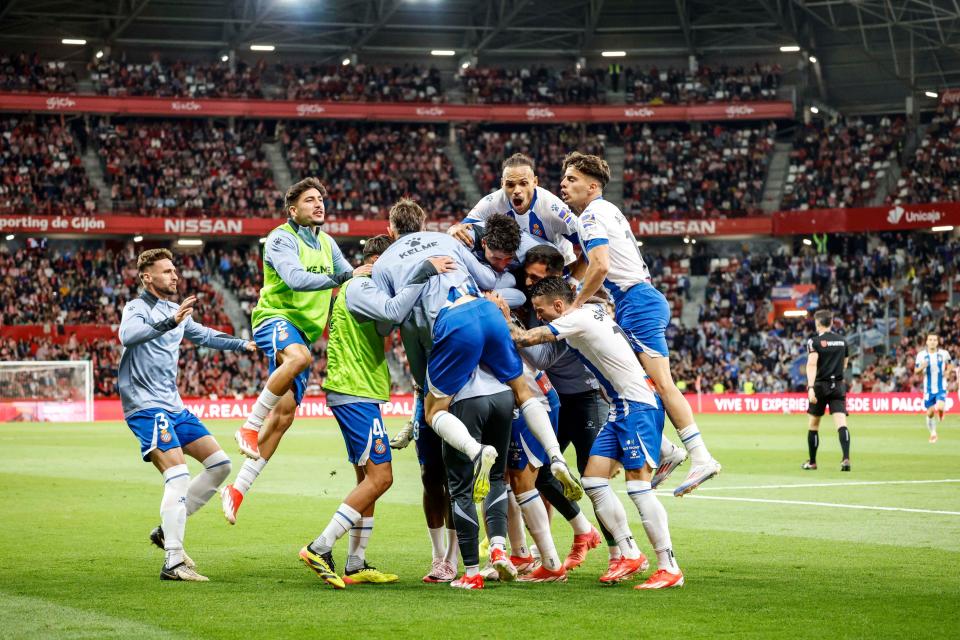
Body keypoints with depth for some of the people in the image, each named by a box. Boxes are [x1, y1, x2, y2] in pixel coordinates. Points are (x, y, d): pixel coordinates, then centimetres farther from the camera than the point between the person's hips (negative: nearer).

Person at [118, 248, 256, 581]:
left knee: (219, 464, 7)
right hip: (146, 406, -9)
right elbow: (128, 336, -32)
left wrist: (245, 344, 32)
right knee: (178, 475, -20)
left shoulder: (175, 311, 17)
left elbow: (206, 335, 35)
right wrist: (170, 322, -43)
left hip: (173, 406, 9)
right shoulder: (137, 308, -9)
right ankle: (173, 562, -20)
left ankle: (168, 530, 12)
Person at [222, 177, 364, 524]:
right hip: (276, 318, -8)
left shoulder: (326, 243, 16)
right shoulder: (282, 239, -9)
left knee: (284, 414, 0)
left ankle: (238, 488, 6)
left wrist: (365, 277, -2)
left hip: (305, 332, 8)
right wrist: (344, 276, -32)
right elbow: (295, 278, -26)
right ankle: (249, 427, -29)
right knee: (298, 357, -42)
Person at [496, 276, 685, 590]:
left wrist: (505, 319, 4)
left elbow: (523, 339, -15)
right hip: (620, 408, 10)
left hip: (638, 405, -10)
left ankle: (669, 568, -10)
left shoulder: (577, 319, -14)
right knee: (593, 480, 5)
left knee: (639, 486, -13)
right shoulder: (593, 310, 12)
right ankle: (630, 555, 8)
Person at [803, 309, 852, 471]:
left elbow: (812, 365, -19)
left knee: (814, 424, 13)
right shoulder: (842, 341, 10)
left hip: (821, 385, -3)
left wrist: (810, 388, -27)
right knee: (841, 423, -9)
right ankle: (846, 458, -29)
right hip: (838, 386, 3)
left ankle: (812, 462, 23)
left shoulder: (815, 341, -6)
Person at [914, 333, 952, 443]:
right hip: (928, 389, 1)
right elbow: (916, 371, 2)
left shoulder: (944, 354, -5)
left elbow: (948, 364, 14)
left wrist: (947, 371, -7)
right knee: (930, 413, 3)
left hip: (941, 388, -1)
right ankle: (933, 433, 26)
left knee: (940, 407, -23)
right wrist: (921, 367, -20)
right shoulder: (921, 355, -5)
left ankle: (940, 416, 15)